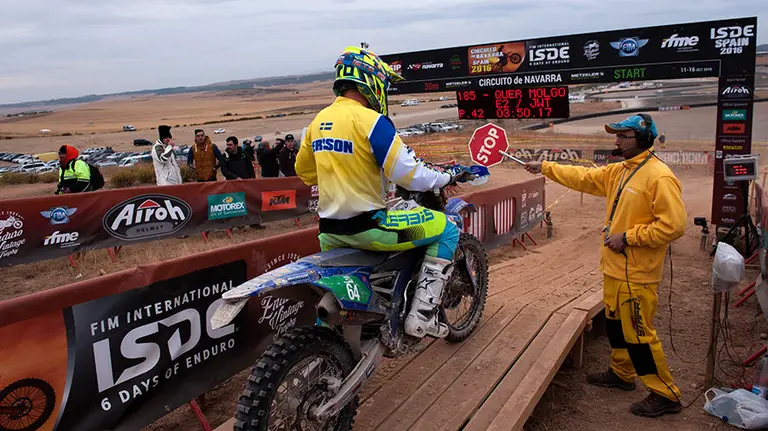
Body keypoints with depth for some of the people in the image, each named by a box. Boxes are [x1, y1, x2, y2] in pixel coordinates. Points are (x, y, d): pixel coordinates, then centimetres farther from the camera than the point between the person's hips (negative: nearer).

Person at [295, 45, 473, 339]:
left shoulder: (318, 121, 7)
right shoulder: (371, 120, -15)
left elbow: (304, 171, 19)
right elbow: (408, 175, -18)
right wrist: (448, 178, -1)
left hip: (330, 232, 8)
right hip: (367, 226, -8)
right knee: (447, 230, 3)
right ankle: (421, 315, 1)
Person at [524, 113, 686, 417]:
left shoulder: (659, 177, -20)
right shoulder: (619, 171, 8)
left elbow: (674, 225, -25)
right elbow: (584, 178, 15)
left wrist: (627, 237, -22)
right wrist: (545, 167, 14)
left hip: (636, 275, -9)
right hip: (615, 268, 9)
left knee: (638, 335, -1)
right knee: (616, 325, 22)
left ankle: (665, 395, 14)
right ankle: (621, 374, 40)